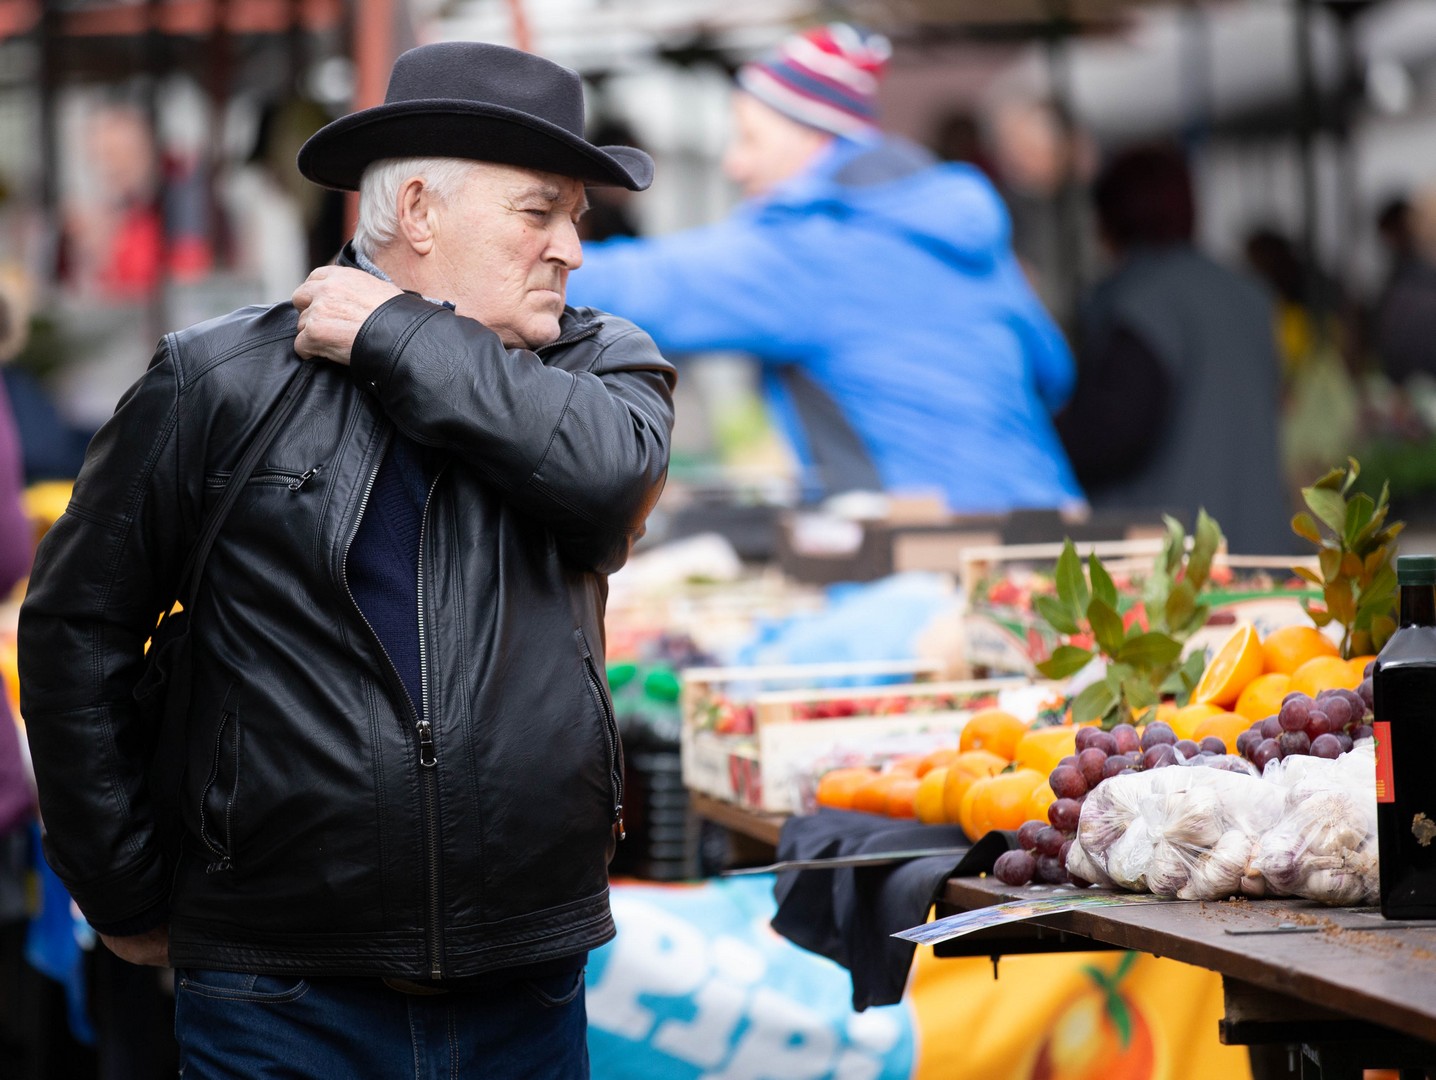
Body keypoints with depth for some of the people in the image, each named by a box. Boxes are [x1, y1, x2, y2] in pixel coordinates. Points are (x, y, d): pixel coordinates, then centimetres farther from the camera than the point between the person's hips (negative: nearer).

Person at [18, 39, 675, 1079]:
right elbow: (78, 626, 3)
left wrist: (394, 335, -11)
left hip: (528, 994, 3)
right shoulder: (222, 380, -1)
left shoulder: (603, 361, 6)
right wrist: (128, 894, 3)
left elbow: (611, 468, -18)